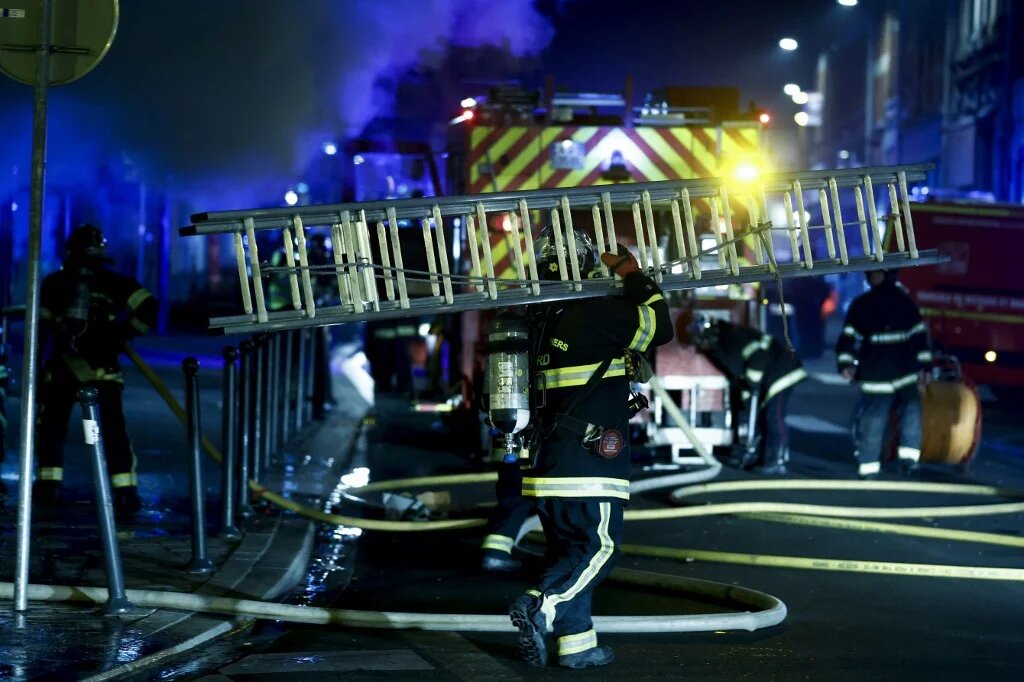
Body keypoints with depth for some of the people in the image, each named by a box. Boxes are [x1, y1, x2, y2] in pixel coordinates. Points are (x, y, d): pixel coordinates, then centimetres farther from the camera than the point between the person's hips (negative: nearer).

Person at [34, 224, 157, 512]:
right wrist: (125, 334, 7)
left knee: (51, 424, 14)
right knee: (113, 427, 0)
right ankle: (125, 489, -8)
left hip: (61, 366, 1)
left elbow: (40, 327, 5)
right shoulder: (113, 283, 3)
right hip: (102, 369, -1)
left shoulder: (54, 283, 7)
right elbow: (147, 308, -4)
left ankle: (48, 484, 9)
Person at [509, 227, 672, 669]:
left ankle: (577, 643, 12)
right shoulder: (594, 314, -10)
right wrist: (633, 276, 6)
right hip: (587, 462, -8)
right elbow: (658, 326, -4)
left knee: (569, 548, 12)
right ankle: (540, 608, -22)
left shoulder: (542, 321, 13)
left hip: (547, 462, 8)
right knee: (597, 546, -4)